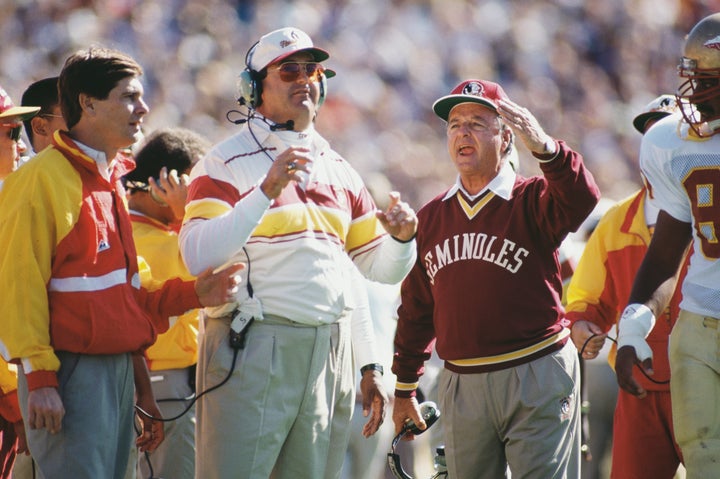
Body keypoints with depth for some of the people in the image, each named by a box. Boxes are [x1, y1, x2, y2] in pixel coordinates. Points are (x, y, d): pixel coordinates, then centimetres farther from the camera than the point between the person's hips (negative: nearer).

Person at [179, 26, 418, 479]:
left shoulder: (338, 169, 18)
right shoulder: (227, 162, -1)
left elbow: (380, 266, 21)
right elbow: (198, 256, -17)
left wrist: (401, 238, -1)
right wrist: (266, 192, -25)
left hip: (331, 354, 6)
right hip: (252, 351, -6)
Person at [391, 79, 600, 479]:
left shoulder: (532, 201, -1)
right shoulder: (430, 217, 12)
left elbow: (581, 199, -25)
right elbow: (416, 309, 18)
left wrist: (544, 146, -42)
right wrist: (404, 389, 18)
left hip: (537, 383, -5)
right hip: (461, 384, 5)